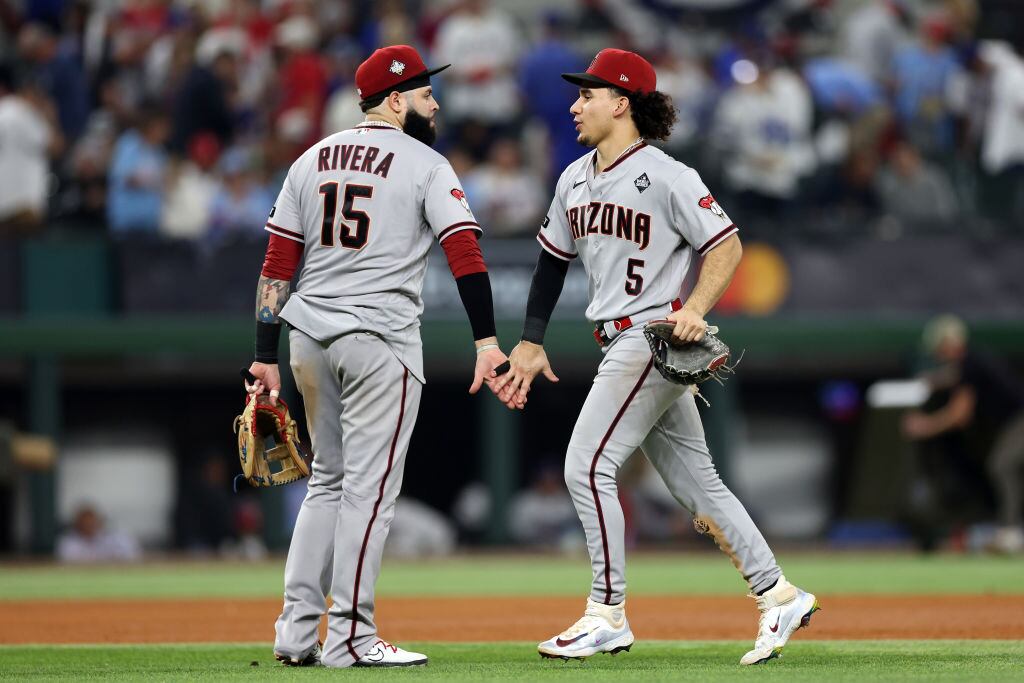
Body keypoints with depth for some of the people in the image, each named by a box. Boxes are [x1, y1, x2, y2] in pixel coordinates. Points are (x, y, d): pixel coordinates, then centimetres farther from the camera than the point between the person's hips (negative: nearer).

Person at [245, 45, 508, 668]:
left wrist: (266, 356, 9)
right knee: (369, 487, -3)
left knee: (329, 482, 16)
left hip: (310, 337, 6)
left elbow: (277, 265, 8)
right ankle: (350, 636, -5)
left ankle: (298, 631, 12)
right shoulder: (425, 165, -3)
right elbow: (465, 252, -14)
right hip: (380, 338, -6)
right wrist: (487, 341, -19)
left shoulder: (312, 160, 12)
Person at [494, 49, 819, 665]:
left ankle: (608, 615, -6)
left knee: (588, 466, -12)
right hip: (621, 344, 9)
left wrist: (694, 309, -28)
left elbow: (727, 245, -14)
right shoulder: (575, 180, 12)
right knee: (695, 481, 10)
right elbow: (554, 260, 20)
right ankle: (778, 596, 15)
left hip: (655, 337, -9)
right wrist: (531, 343, 16)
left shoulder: (666, 176, -13)